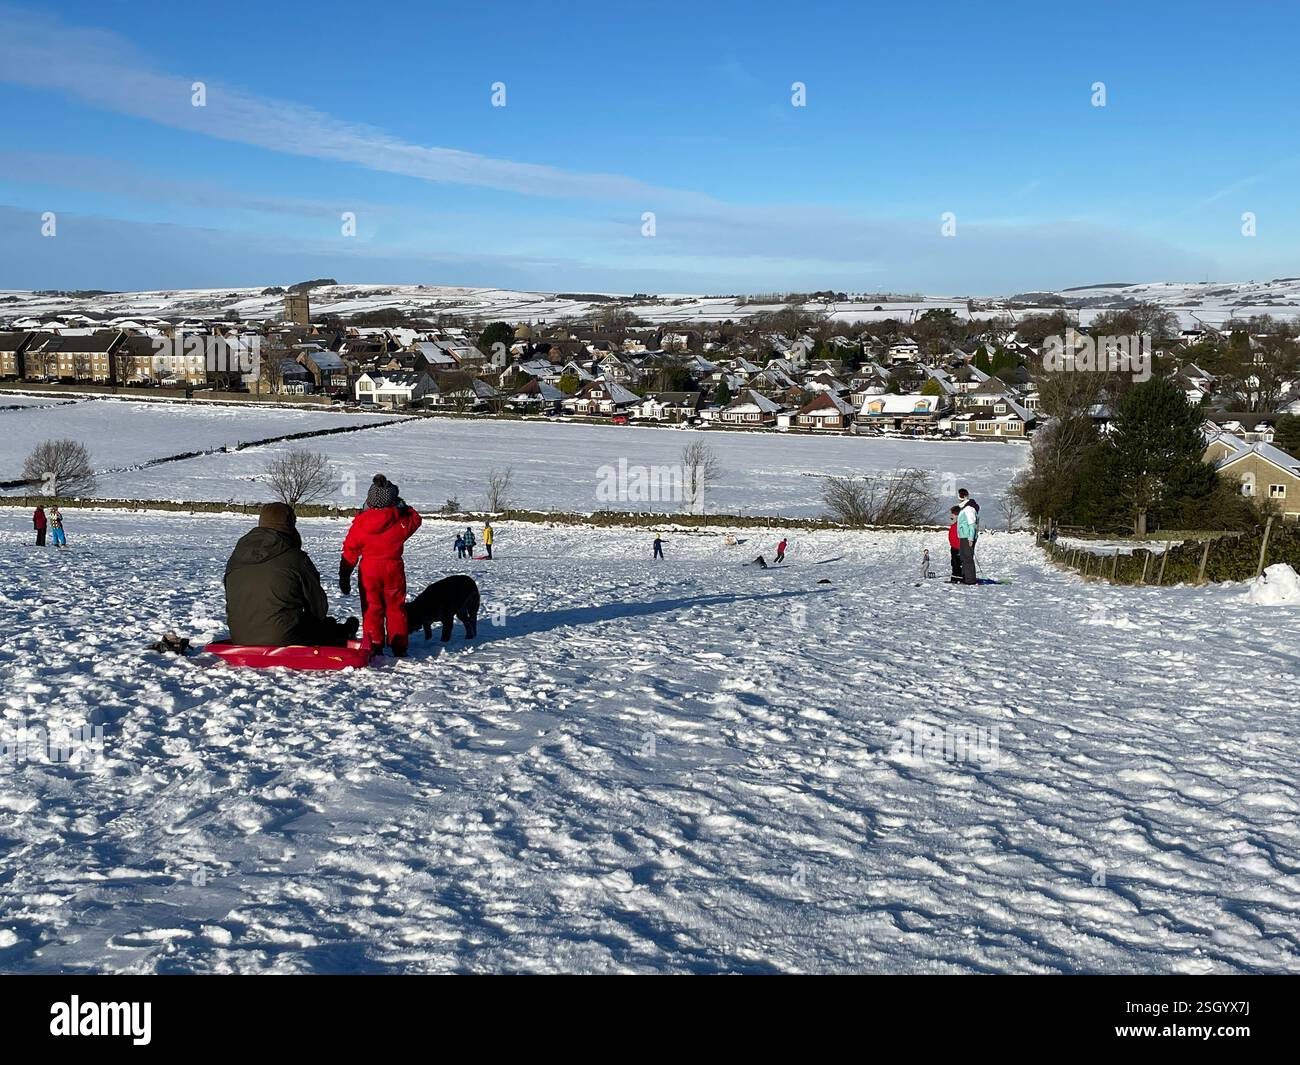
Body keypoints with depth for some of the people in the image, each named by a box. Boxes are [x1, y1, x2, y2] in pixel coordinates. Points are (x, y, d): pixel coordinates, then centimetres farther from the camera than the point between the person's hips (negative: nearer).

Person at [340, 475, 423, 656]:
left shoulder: (360, 521, -7)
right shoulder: (401, 521, -10)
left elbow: (350, 551, -1)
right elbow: (416, 519, 14)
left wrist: (344, 576, 6)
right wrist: (403, 506, 18)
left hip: (369, 570, 0)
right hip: (394, 569, 0)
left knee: (371, 607, 9)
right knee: (396, 607, 12)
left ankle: (374, 645, 7)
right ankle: (399, 645, 14)